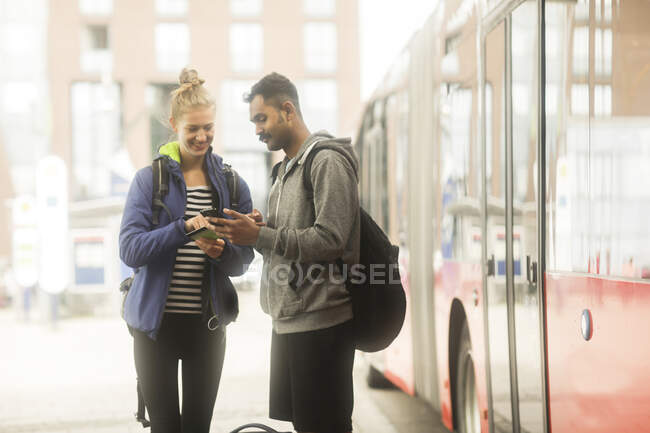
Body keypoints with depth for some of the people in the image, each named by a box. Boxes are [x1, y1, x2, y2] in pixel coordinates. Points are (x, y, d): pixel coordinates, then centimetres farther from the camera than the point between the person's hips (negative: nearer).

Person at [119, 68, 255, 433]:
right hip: (157, 321, -2)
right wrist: (184, 228, -25)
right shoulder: (149, 180, -1)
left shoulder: (232, 184, 7)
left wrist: (222, 252, -18)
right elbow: (130, 249, -12)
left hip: (208, 323, 2)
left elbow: (243, 262, 4)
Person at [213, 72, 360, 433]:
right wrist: (253, 232, 3)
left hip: (321, 322, -9)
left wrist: (261, 236, -20)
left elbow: (330, 240, -20)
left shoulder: (327, 162, -11)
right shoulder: (286, 169, 20)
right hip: (288, 319, 10)